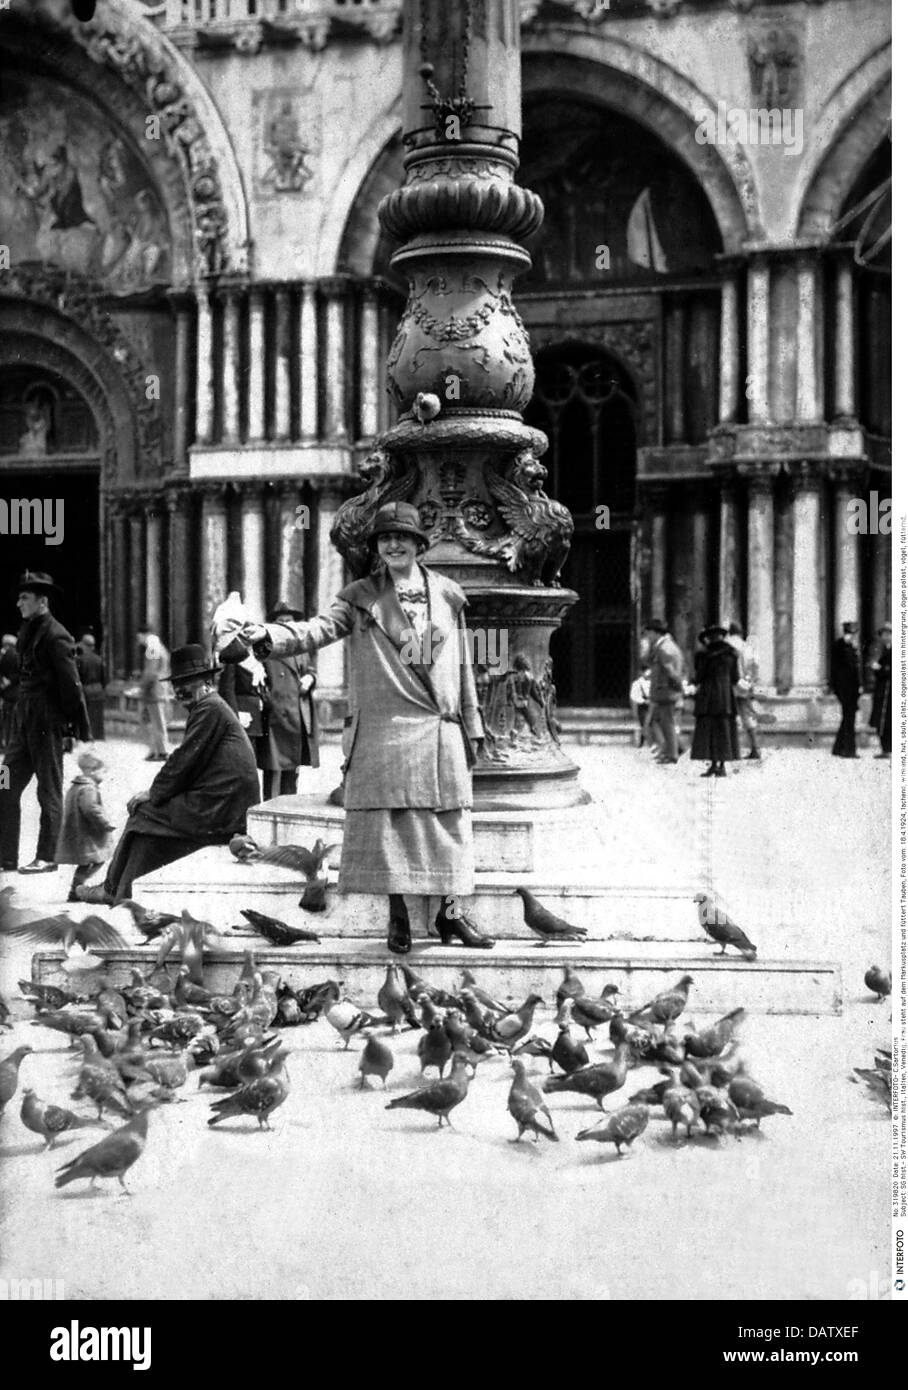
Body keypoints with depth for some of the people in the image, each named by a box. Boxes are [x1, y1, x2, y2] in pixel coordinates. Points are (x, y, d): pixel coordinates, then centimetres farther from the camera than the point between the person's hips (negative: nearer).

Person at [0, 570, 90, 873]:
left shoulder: (55, 636, -14)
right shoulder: (27, 632, 13)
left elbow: (71, 685, -15)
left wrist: (80, 728, -14)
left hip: (47, 723, -9)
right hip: (24, 723, 9)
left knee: (49, 792, 2)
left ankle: (46, 858, 11)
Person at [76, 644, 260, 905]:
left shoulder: (209, 709, -12)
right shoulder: (213, 707, 21)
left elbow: (184, 760, -14)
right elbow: (188, 763, 20)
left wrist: (153, 794, -3)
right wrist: (156, 792, 10)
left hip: (217, 810, -10)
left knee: (144, 813, -1)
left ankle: (113, 890, 12)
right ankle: (118, 889, 17)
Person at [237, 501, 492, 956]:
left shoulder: (447, 594, 10)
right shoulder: (361, 597, 5)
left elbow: (462, 665, 13)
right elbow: (319, 629, -10)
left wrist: (472, 726, 13)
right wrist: (269, 636, -29)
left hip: (440, 730, 2)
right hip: (381, 730, -1)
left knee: (448, 821, 3)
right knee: (386, 820, -1)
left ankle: (450, 912, 16)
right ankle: (397, 915, 13)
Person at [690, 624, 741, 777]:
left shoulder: (704, 655, -8)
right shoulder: (731, 654, 3)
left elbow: (698, 678, -5)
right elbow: (735, 678, 7)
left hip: (708, 696, -4)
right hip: (727, 695, 4)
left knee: (708, 730, 1)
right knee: (724, 730, 7)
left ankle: (713, 764, -5)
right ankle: (722, 766, 5)